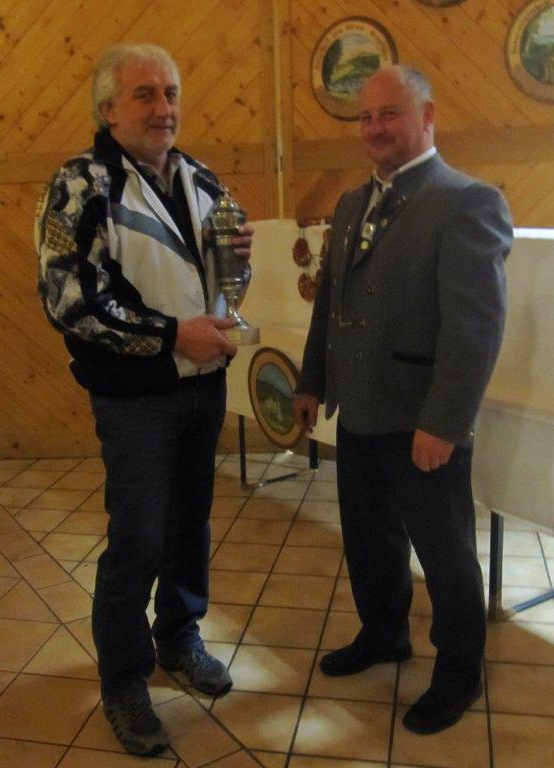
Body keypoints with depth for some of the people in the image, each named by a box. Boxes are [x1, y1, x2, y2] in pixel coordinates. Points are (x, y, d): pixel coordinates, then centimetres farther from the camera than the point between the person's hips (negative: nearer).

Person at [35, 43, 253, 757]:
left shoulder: (201, 181, 8)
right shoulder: (81, 185, -12)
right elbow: (67, 300, -19)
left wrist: (240, 254, -7)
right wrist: (171, 335, -22)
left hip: (205, 382, 6)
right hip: (135, 396, -6)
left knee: (191, 522, 17)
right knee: (139, 540, 1)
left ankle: (179, 636, 40)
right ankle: (122, 681, 24)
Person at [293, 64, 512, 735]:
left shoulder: (468, 202, -14)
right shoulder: (352, 203, 12)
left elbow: (477, 324, -20)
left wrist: (442, 424, -22)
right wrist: (312, 382, 15)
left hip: (420, 423, -7)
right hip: (358, 414, 7)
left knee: (444, 553, 11)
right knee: (368, 539, 21)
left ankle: (458, 673, 33)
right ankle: (383, 635, 46)